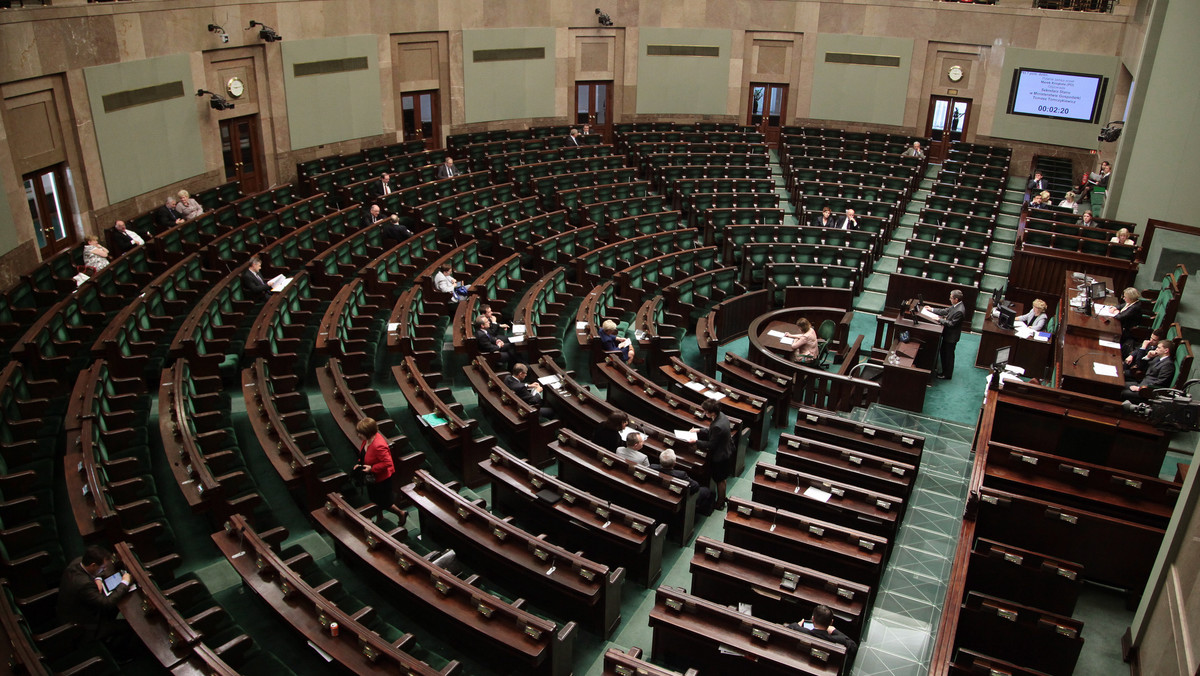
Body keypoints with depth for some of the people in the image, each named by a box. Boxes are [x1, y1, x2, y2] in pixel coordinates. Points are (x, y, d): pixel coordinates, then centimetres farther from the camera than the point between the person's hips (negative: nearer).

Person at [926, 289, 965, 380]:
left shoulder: (959, 311, -29)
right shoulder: (955, 306, 0)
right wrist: (932, 310, 8)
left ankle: (947, 375, 21)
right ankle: (945, 371, 36)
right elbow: (945, 311, 11)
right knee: (943, 352, 21)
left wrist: (939, 320, -19)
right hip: (947, 334, 9)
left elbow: (952, 324, -26)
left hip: (951, 336, -9)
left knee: (949, 356, 6)